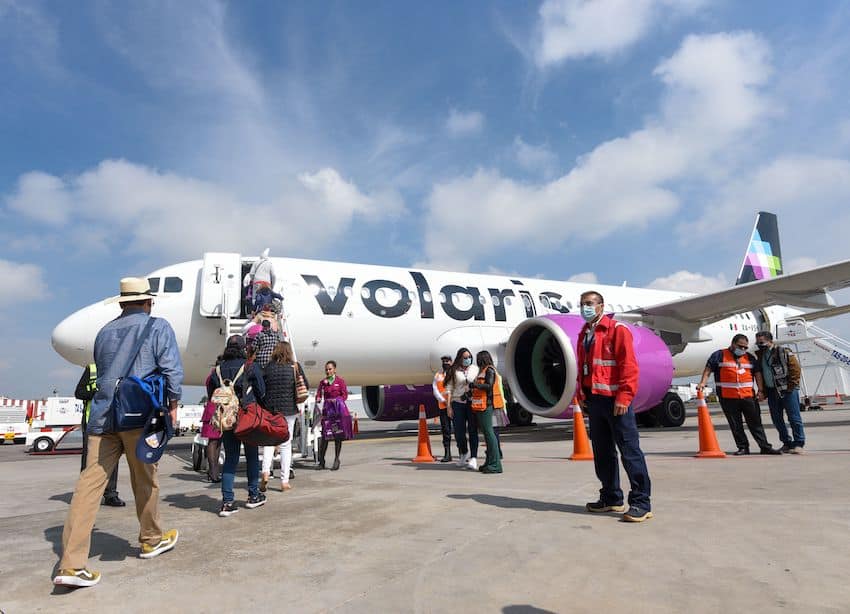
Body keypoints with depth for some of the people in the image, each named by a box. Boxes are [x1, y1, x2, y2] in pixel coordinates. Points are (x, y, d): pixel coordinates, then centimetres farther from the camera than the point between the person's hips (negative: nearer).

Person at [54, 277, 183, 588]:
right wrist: (173, 404, 3)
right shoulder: (158, 327, 0)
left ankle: (71, 564, -4)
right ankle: (152, 540, 29)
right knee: (145, 480, 11)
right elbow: (171, 369, -8)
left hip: (102, 415, 4)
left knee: (90, 483, 0)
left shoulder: (104, 331, 17)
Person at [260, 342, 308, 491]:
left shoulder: (268, 367, -1)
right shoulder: (295, 367, -3)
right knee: (286, 444, 7)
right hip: (289, 410, 0)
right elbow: (306, 386, 2)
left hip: (270, 409, 0)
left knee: (269, 441, 13)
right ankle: (284, 481, 9)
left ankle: (265, 472, -8)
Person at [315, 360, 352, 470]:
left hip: (339, 409, -1)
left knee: (338, 435, 1)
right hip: (327, 409, 2)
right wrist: (318, 399, -15)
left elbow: (344, 395, -1)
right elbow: (318, 395, 7)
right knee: (325, 435, -6)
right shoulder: (323, 382, 12)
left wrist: (336, 400, -15)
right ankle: (321, 461, 2)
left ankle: (336, 460, 11)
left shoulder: (340, 381, 4)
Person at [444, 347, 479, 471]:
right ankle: (464, 454, 29)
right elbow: (449, 389, 2)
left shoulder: (475, 369, 8)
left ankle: (473, 458, 0)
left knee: (473, 430, -4)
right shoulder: (454, 371, 4)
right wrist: (449, 406, -4)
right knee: (459, 431, 5)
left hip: (473, 403, 0)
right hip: (458, 403, 0)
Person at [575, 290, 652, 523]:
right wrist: (581, 395, 13)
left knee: (630, 451, -5)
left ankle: (641, 502, 1)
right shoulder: (584, 334, 17)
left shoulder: (617, 329, -6)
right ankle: (611, 498, 24)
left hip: (614, 399, -8)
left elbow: (629, 365, -13)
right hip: (593, 399, 8)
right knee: (602, 452, 13)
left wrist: (623, 397, -18)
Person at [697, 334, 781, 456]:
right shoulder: (720, 355, 4)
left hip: (748, 397, 3)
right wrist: (702, 382, -11)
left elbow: (757, 373, 15)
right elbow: (708, 369, 2)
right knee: (736, 426, 4)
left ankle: (765, 447, 12)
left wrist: (760, 390, 6)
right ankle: (743, 447, 14)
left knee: (756, 423, 6)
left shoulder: (750, 357, 15)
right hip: (728, 398, -2)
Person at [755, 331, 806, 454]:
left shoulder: (784, 352, -6)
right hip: (772, 392, 6)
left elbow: (795, 369, -9)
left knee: (794, 418, -2)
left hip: (787, 390, -6)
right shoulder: (760, 356, 12)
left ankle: (798, 443, 5)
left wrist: (791, 387, -12)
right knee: (777, 419, 9)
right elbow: (760, 375, 17)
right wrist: (763, 392, 12)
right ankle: (787, 443, 19)